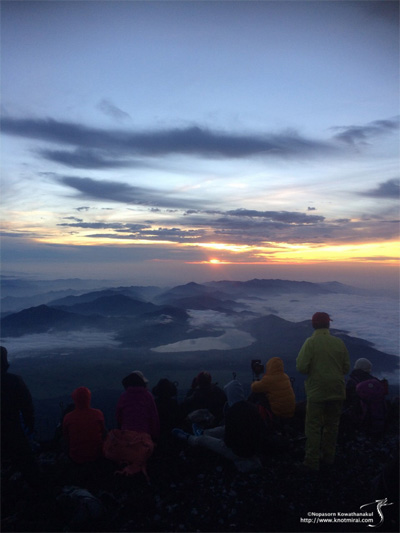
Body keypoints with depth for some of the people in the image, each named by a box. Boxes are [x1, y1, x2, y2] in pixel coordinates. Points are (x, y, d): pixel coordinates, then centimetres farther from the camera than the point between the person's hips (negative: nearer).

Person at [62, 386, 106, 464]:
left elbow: (65, 438, 1)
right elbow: (104, 433, 1)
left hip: (77, 458, 0)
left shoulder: (68, 417, -14)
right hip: (97, 455, 0)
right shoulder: (98, 414, -12)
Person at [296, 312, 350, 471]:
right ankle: (328, 457, 28)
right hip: (337, 392, 4)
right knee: (332, 425, 17)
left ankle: (312, 461, 7)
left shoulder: (310, 342, -13)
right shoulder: (339, 342, -2)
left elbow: (301, 367, -16)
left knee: (313, 426, 4)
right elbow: (346, 367, 3)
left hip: (317, 391, -4)